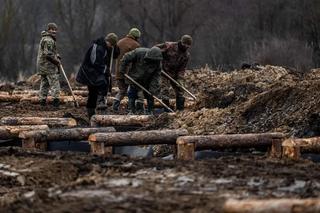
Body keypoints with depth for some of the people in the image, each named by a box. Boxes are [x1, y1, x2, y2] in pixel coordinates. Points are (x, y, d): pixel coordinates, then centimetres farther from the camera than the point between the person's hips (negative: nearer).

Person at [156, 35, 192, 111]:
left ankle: (180, 109, 15)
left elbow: (182, 69, -1)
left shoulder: (187, 55, -2)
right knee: (165, 91, -13)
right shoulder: (169, 46, -18)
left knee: (180, 91, 6)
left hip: (175, 74, 5)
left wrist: (180, 80, -13)